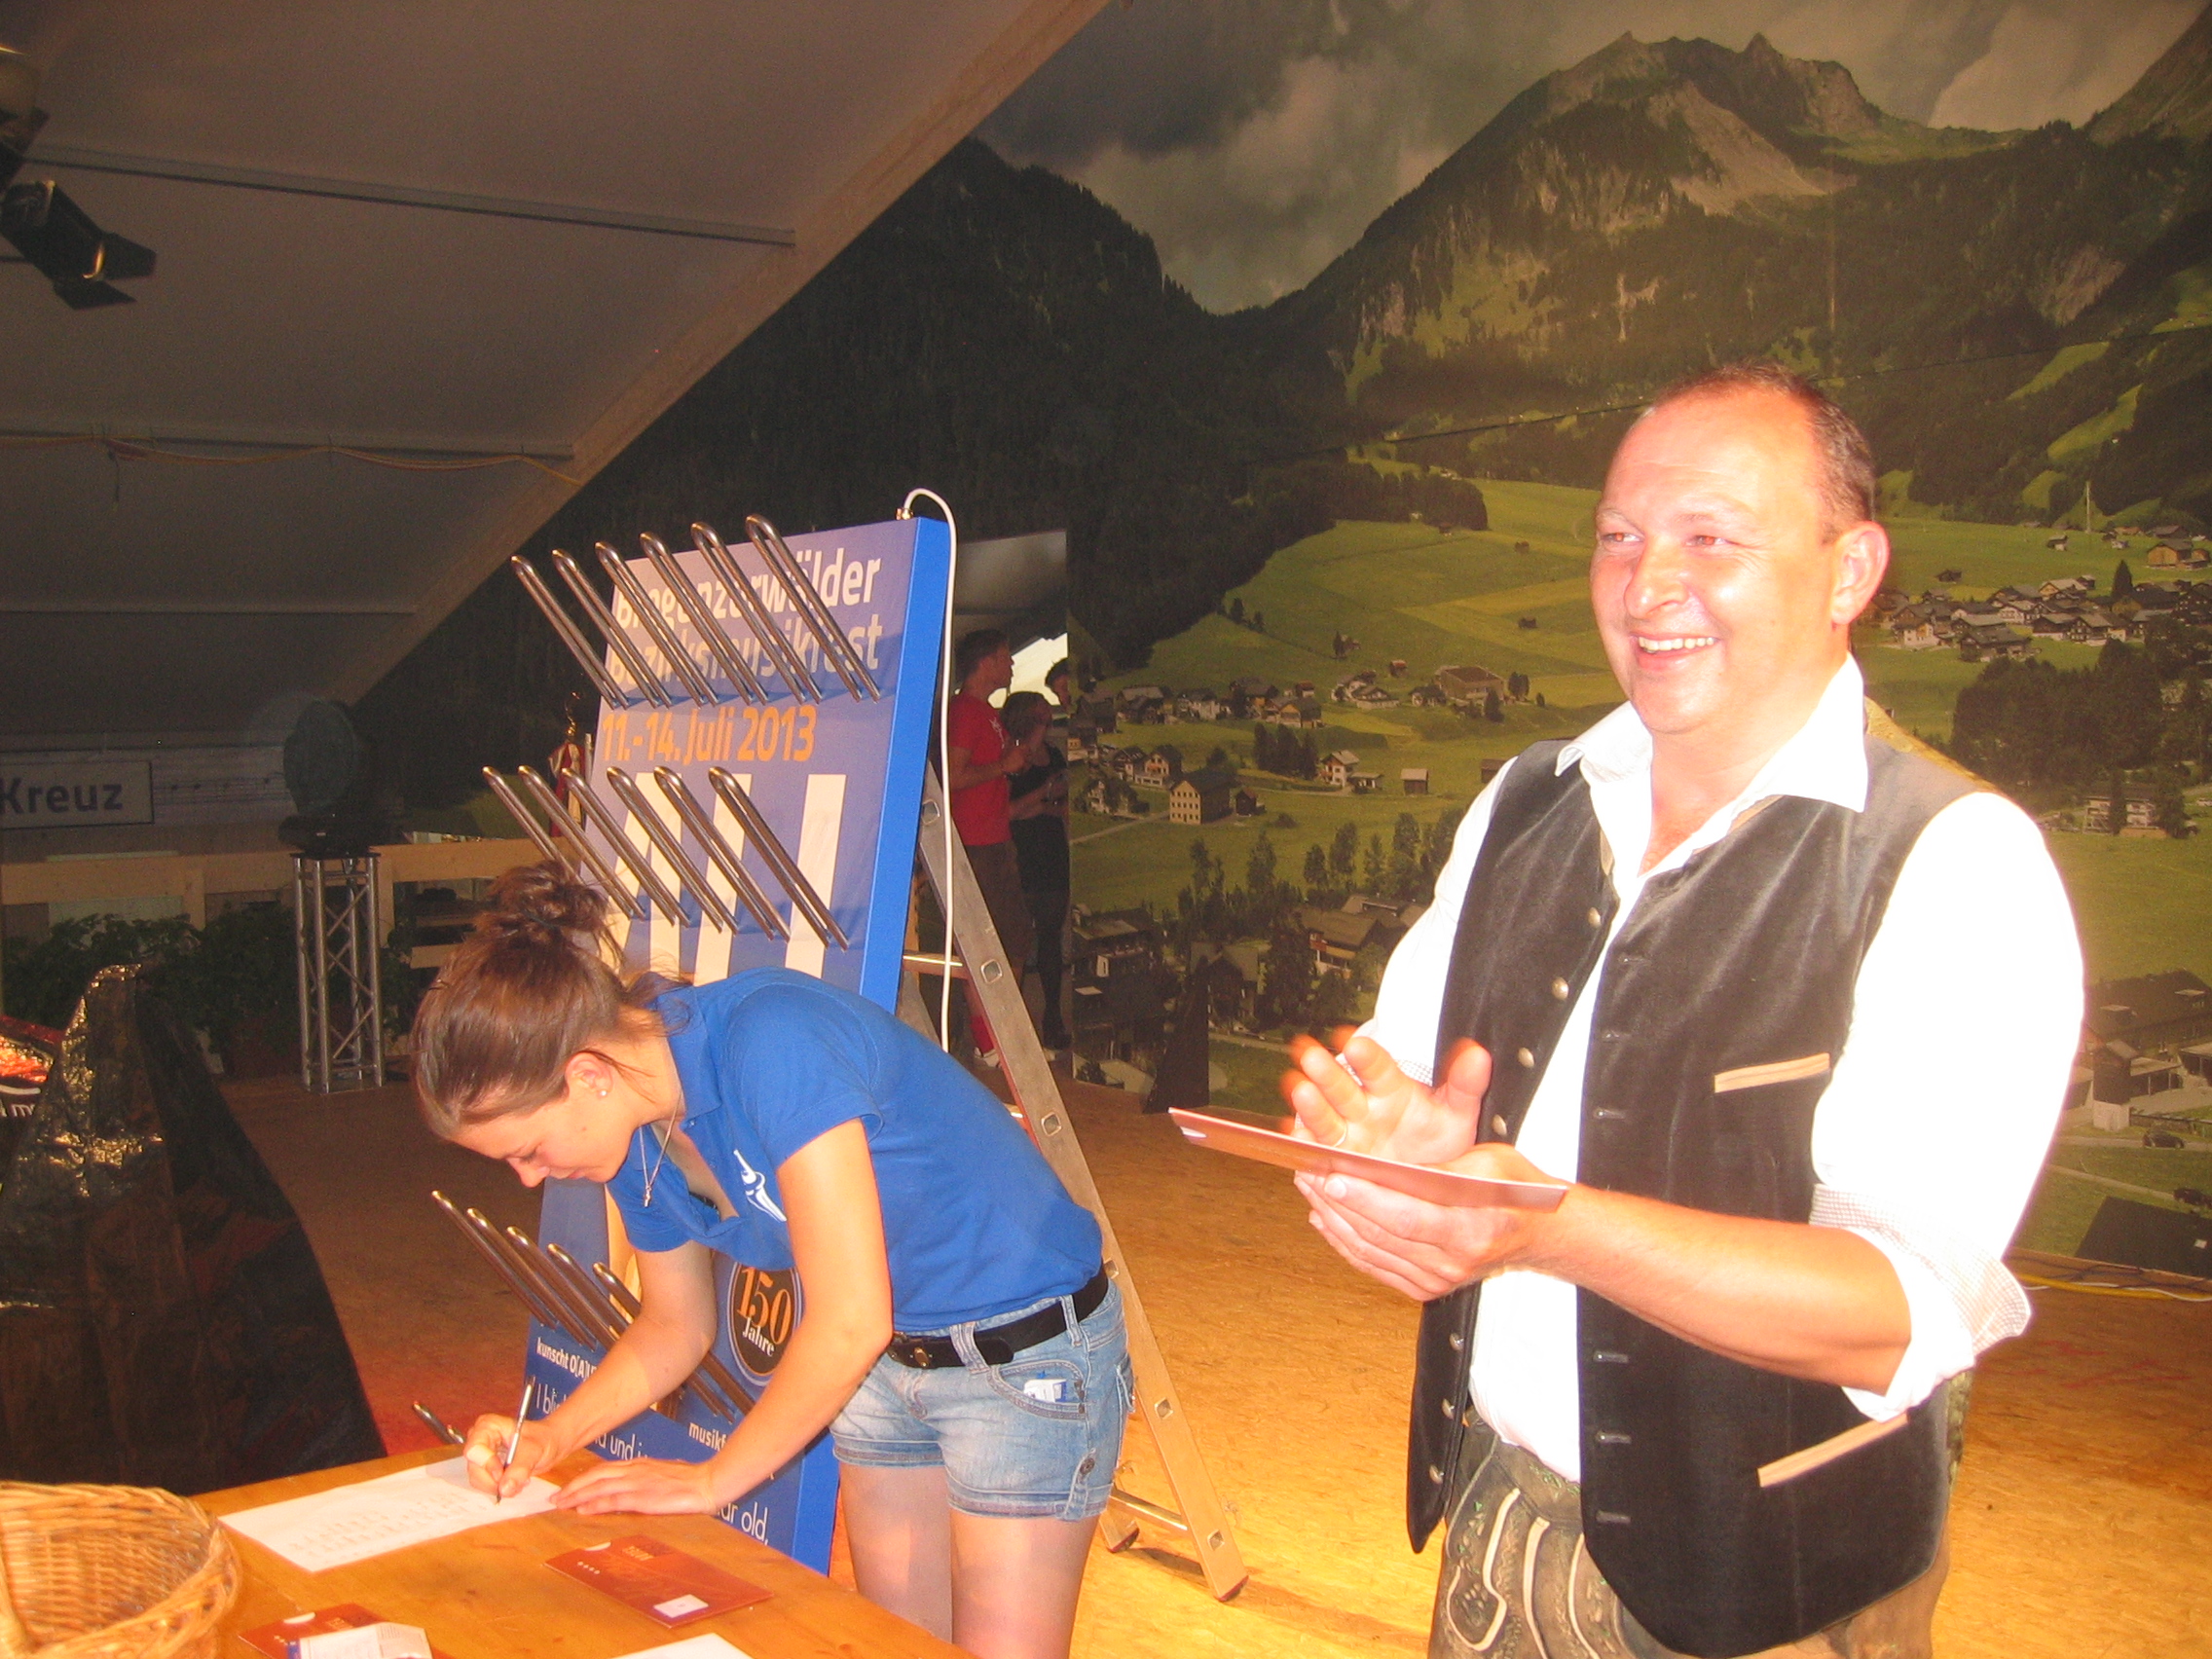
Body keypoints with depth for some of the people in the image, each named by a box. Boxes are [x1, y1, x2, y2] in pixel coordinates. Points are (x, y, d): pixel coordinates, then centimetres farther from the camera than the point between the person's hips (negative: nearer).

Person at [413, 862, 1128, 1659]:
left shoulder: (770, 1041, -32)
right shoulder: (637, 1139, -6)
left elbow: (851, 1322, -29)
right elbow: (676, 1328, 11)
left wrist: (711, 1479, -16)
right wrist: (548, 1438, -5)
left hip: (1029, 1358, -7)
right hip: (886, 1361, 7)